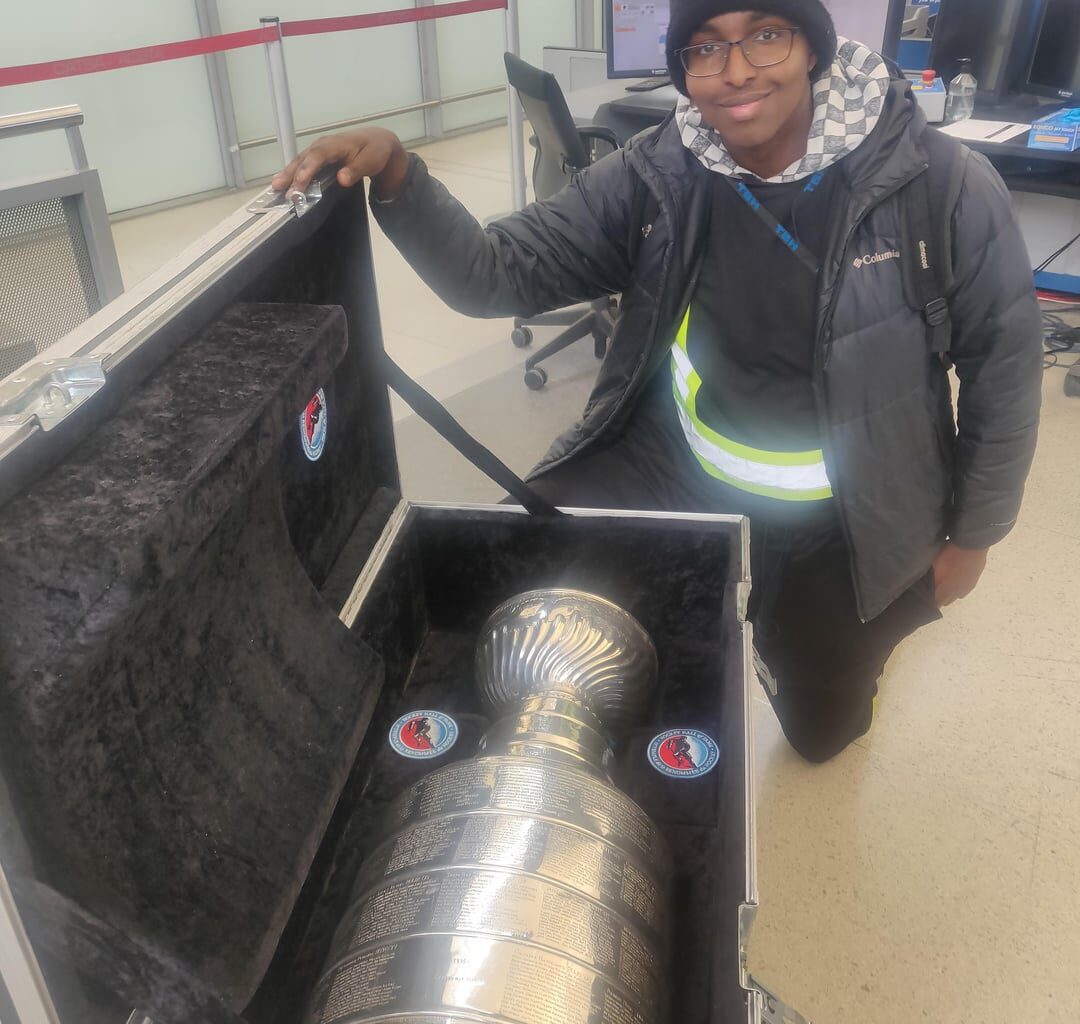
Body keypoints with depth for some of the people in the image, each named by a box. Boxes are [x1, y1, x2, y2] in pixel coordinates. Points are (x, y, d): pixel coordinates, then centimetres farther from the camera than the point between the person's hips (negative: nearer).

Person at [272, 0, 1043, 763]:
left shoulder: (942, 186, -18)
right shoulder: (656, 175, -12)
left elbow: (1004, 362, -7)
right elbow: (498, 275, -13)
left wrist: (970, 536, 0)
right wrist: (396, 177, -32)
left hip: (847, 520, -1)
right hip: (677, 471, 2)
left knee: (822, 732, 19)